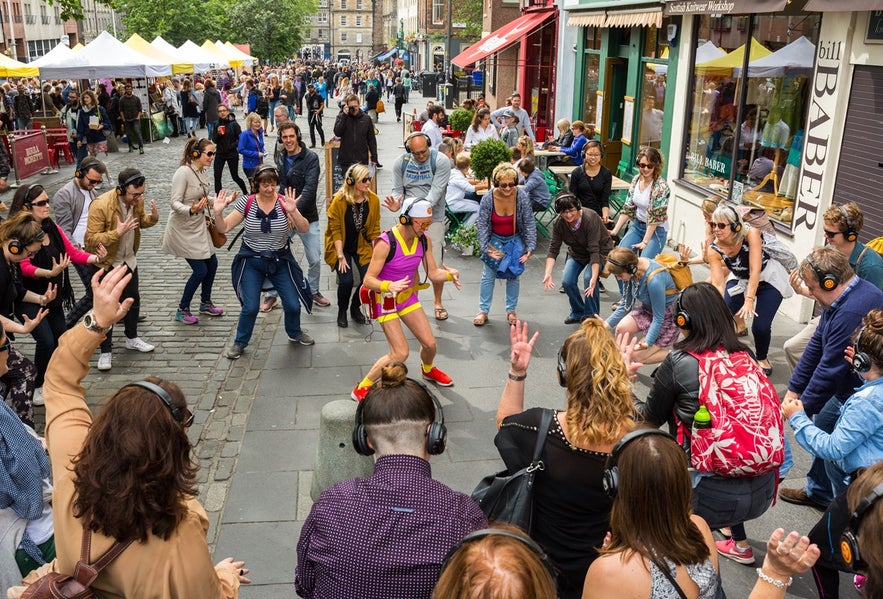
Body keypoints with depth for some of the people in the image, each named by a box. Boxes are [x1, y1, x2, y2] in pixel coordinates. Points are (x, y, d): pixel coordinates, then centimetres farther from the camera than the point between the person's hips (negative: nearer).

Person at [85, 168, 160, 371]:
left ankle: (132, 338, 40)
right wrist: (117, 232, -40)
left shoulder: (137, 200, -10)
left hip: (129, 260, 6)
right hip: (106, 263, -6)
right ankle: (105, 351, 14)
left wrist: (153, 218, -13)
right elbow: (91, 240, -27)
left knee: (133, 300, 19)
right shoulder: (100, 205, -30)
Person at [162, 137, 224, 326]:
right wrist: (191, 210, -41)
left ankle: (205, 303, 33)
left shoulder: (203, 173, 6)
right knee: (200, 270, -7)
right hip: (183, 230, -9)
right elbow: (175, 203, -24)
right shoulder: (183, 172, -20)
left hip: (198, 228, 9)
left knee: (212, 263, 12)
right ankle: (182, 310, 11)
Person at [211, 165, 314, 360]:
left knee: (293, 304, 4)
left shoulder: (284, 202, -10)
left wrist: (293, 212, -34)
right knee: (250, 307, -4)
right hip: (252, 261, -1)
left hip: (280, 260, 1)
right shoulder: (246, 203, -9)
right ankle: (240, 343, 21)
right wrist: (218, 213, -27)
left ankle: (295, 333, 36)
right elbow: (224, 228, -7)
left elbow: (304, 229, -17)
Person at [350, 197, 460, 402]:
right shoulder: (386, 243, -28)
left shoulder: (425, 240, -8)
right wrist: (389, 286, -47)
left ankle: (428, 370, 45)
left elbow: (433, 273, -1)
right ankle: (362, 389, 3)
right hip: (386, 299, -6)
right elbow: (368, 280, -27)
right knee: (400, 354, -14)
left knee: (430, 343, 8)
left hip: (408, 296, 6)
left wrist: (449, 274, -23)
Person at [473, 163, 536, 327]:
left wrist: (530, 248, -18)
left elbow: (529, 223, -14)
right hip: (494, 239, 0)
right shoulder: (488, 198, -22)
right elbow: (482, 225, -15)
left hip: (515, 240, 0)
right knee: (488, 275, 0)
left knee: (513, 275, 5)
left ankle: (511, 310, 18)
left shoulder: (522, 197, -22)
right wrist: (485, 248, -21)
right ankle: (483, 311, 10)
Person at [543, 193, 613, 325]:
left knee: (588, 277, -28)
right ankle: (577, 313, 12)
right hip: (577, 252, 5)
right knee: (568, 281, -15)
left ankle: (590, 316, -9)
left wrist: (594, 278, -45)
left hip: (601, 250, -4)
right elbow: (553, 249, -19)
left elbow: (594, 250, -37)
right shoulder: (558, 223, -19)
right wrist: (547, 273, -34)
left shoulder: (590, 218, -34)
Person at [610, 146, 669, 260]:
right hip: (637, 225, 6)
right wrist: (614, 231, -1)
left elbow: (656, 217, -19)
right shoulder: (636, 180, -1)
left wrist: (645, 242, -20)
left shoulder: (661, 187, -19)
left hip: (656, 229, -6)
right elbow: (628, 208, 4)